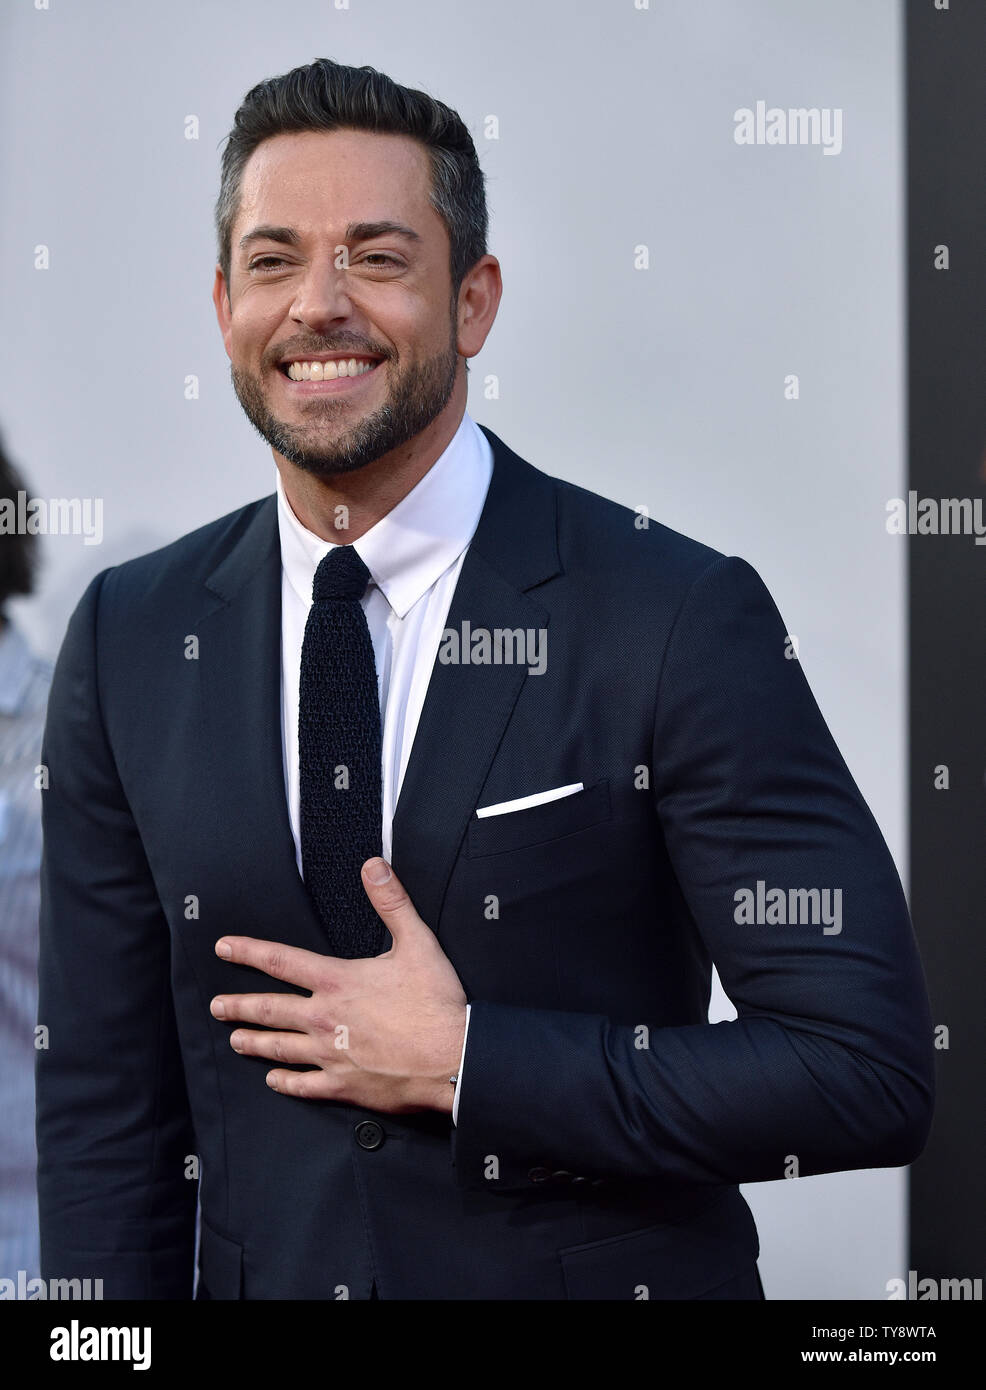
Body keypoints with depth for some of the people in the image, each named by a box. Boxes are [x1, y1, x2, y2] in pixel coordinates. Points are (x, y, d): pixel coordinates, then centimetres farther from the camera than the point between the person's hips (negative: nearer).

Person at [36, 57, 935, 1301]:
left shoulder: (682, 620, -15)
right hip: (264, 1271, 3)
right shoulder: (129, 640, -2)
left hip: (606, 1270, -3)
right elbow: (104, 1099, 1)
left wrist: (465, 1066, -18)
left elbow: (869, 1070, -17)